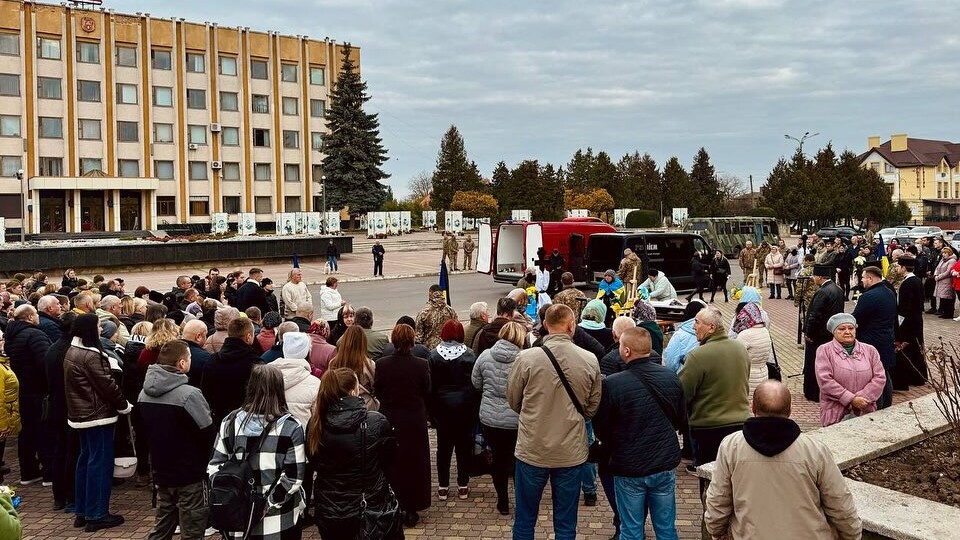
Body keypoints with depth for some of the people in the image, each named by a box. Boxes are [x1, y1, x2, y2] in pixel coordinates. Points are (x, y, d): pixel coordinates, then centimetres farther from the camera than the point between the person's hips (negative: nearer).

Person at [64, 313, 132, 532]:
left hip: (81, 414, 10)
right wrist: (125, 406, -7)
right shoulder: (91, 355, -21)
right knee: (100, 462, -3)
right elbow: (107, 385, -20)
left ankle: (83, 512, 23)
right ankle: (97, 515, 3)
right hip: (98, 415, -10)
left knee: (86, 459, 16)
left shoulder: (71, 352, 9)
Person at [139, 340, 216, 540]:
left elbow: (142, 432, 12)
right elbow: (209, 434, -17)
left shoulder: (144, 393, 3)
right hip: (190, 475, -7)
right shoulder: (189, 394, -22)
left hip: (161, 473, 7)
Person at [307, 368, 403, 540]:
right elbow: (390, 457, -3)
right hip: (372, 512, -2)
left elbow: (312, 465, 2)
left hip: (328, 515, 3)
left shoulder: (315, 424, -14)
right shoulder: (377, 422, -21)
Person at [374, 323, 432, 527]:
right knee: (414, 463, 12)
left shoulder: (382, 364, -13)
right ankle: (411, 509, 17)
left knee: (391, 464, 14)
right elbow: (427, 393, -3)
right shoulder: (421, 365, -14)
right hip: (415, 420, -1)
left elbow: (377, 390, -1)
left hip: (389, 419, 1)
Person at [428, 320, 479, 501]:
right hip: (465, 407, 0)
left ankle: (443, 486, 13)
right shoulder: (469, 355, -9)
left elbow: (431, 385, -4)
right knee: (464, 445, 9)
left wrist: (431, 411, 3)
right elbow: (476, 383, -6)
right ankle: (463, 486, 14)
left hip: (442, 407, 0)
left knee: (444, 446, 8)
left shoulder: (434, 356, -7)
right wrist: (475, 409, 3)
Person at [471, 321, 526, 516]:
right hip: (517, 419, -2)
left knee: (498, 459, 16)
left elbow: (476, 383, 6)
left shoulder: (485, 356, -6)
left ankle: (503, 503, 25)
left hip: (490, 418, 2)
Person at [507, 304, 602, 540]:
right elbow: (592, 407, 4)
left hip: (532, 451, -1)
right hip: (572, 452, 1)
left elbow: (513, 401, 1)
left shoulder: (526, 358, -13)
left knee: (524, 520, 15)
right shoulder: (590, 360, -8)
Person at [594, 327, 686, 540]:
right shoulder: (671, 377, -6)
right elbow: (682, 421, 8)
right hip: (665, 466, 4)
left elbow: (601, 429, -7)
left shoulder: (612, 384, -20)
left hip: (629, 468, -4)